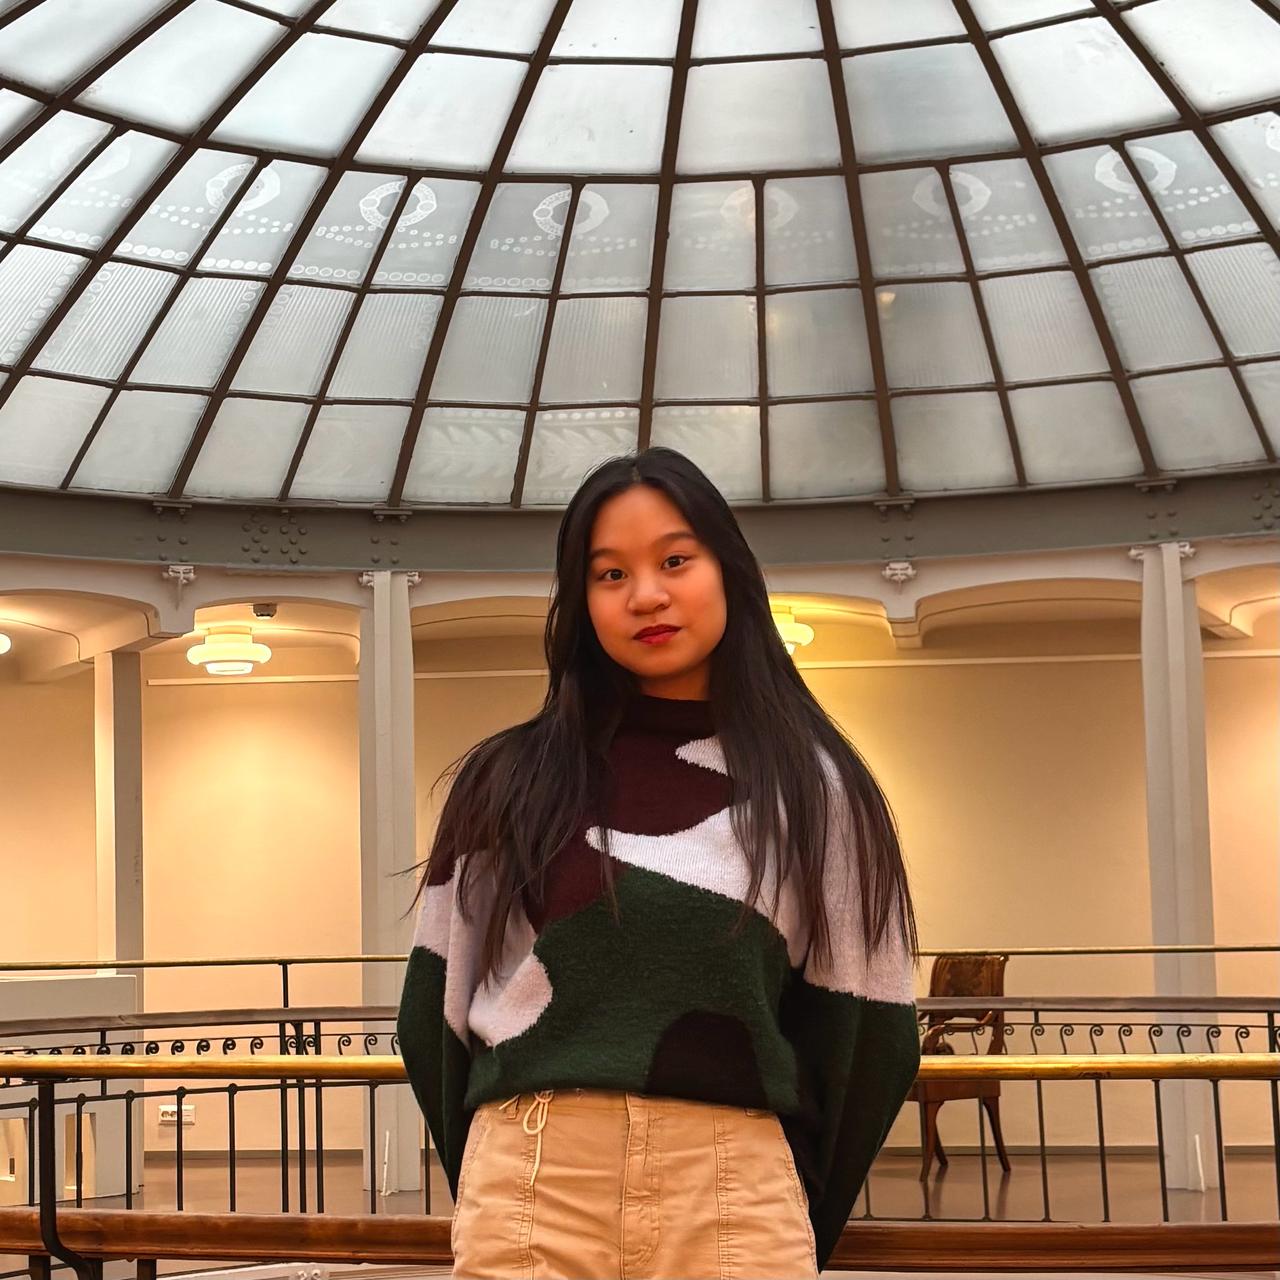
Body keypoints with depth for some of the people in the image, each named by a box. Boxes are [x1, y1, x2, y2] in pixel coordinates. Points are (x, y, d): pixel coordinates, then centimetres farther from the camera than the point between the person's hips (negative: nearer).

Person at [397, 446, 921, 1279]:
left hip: (736, 1189, 0)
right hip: (532, 1186, 0)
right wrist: (488, 1188, 10)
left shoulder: (811, 789, 5)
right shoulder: (506, 782, 5)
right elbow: (439, 1010, 9)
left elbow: (861, 1035, 7)